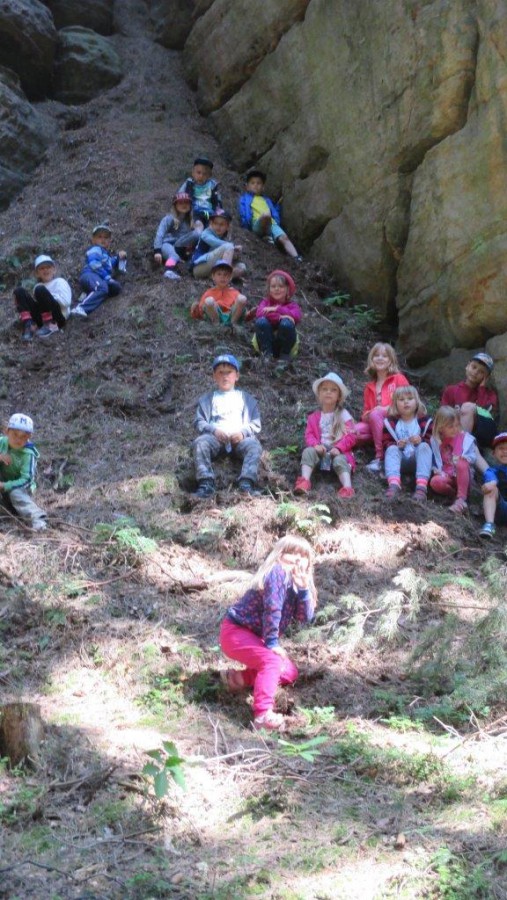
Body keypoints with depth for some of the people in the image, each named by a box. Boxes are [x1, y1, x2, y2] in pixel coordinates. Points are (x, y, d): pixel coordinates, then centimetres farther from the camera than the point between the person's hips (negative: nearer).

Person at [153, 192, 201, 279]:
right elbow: (160, 234, -16)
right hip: (167, 244, -5)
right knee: (174, 257, -41)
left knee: (197, 234, -17)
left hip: (180, 247, 5)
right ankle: (169, 271, -69)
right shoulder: (169, 218, -6)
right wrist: (157, 251, -29)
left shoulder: (190, 220, 12)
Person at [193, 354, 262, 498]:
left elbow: (256, 424, 14)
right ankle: (206, 484, -41)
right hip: (215, 437, 0)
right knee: (200, 442, -32)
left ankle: (246, 483, -44)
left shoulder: (246, 398, 22)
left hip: (239, 438, 0)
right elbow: (199, 422, 12)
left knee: (254, 445, -32)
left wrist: (243, 432, -8)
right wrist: (214, 430, -9)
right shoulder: (207, 399, 23)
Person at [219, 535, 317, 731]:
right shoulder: (278, 573, -20)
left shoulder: (295, 582, 6)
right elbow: (272, 609, -28)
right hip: (235, 632, -10)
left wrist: (303, 589, -19)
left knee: (289, 672, 14)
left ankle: (240, 678, 15)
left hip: (254, 636, 10)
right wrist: (272, 643, -25)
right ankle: (263, 714, -39)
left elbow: (305, 618, -4)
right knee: (272, 661, -31)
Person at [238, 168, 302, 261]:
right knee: (266, 214, -39)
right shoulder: (245, 198, 23)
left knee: (284, 237, -27)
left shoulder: (266, 200, 36)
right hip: (257, 224, -4)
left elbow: (274, 213, 28)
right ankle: (267, 236, -19)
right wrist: (246, 224, -7)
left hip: (272, 224, 4)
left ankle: (296, 258, -44)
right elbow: (243, 213, 7)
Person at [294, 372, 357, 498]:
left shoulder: (344, 415, 4)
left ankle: (347, 487, -50)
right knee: (308, 451, -25)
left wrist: (338, 448, -19)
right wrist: (315, 445, -17)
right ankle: (305, 481, -37)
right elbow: (309, 434, 5)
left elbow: (351, 436, -3)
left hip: (338, 451, -2)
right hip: (320, 450, 3)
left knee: (339, 460, -32)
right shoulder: (314, 417, 12)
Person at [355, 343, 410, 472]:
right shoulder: (369, 386, 21)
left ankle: (380, 457, -31)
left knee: (375, 415, -35)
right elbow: (366, 412, 22)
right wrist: (366, 415, -4)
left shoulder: (398, 379, 7)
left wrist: (386, 409, -13)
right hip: (374, 424, 4)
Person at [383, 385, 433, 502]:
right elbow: (386, 443, 0)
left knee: (424, 446, -28)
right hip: (400, 460, 1)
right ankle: (394, 484, -54)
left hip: (418, 459, -1)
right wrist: (397, 445, -22)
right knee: (391, 449, -27)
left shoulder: (424, 420, 5)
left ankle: (421, 486, -47)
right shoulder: (391, 422, 7)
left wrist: (421, 441, -24)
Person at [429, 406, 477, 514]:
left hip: (462, 476, -1)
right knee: (435, 482, -34)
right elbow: (432, 460, 4)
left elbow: (474, 457, 0)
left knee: (462, 464, -36)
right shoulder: (435, 440, 4)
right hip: (446, 476, 1)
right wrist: (437, 470, -14)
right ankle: (456, 495, -10)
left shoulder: (466, 438, 1)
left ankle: (461, 499, -31)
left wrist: (464, 458, -21)